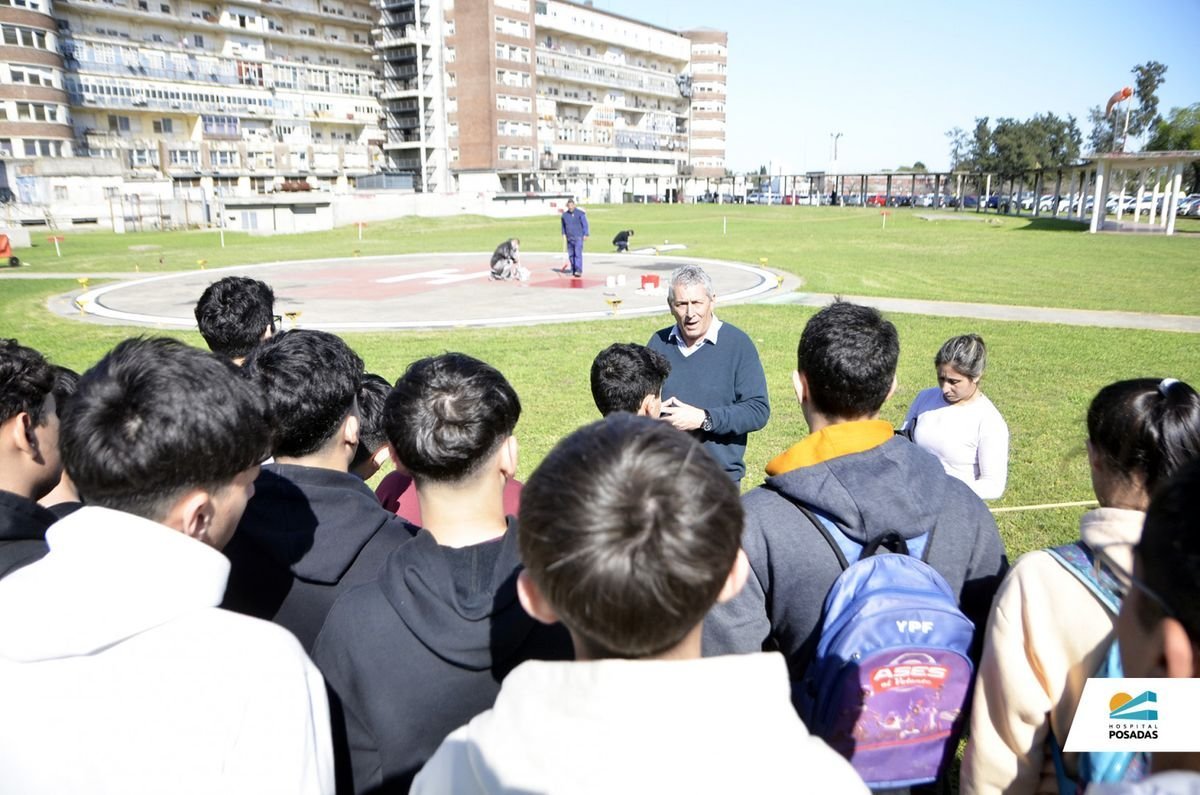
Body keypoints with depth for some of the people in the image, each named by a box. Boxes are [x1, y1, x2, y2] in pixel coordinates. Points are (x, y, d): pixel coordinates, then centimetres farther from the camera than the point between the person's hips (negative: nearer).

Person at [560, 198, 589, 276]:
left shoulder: (580, 213, -3)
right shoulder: (564, 215, 10)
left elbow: (585, 225, -3)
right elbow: (563, 226, 21)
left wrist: (585, 235, -8)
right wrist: (564, 235, 12)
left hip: (578, 238, -5)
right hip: (569, 238, 5)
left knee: (578, 254, -13)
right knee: (571, 255, 6)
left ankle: (579, 271, -17)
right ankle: (573, 271, 13)